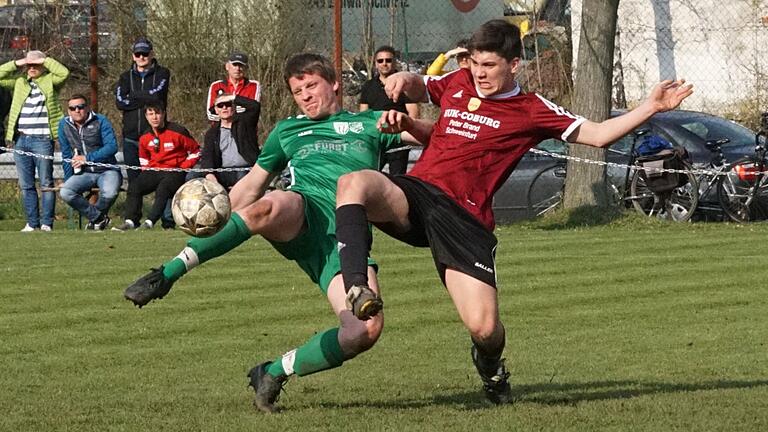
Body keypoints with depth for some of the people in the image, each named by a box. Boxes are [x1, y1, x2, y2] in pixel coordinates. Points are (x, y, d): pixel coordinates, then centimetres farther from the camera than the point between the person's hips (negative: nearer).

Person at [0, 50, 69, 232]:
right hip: (21, 140, 5)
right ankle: (32, 223, 12)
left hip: (42, 140, -5)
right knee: (26, 185, 6)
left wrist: (45, 60, -6)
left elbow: (64, 73, -14)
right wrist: (16, 64, 4)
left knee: (46, 184, -3)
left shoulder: (50, 81, 3)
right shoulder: (19, 81, 15)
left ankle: (46, 223, 0)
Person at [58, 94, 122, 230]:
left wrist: (87, 158, -19)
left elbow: (112, 147, -16)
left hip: (106, 171, -3)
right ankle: (98, 218, -6)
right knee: (65, 192, -27)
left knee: (109, 193, -36)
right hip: (83, 173, 3)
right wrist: (68, 179, 11)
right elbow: (66, 155, 14)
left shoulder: (101, 121, -5)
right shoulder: (64, 125, 6)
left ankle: (98, 212, 3)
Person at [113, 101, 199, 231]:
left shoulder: (177, 131, -7)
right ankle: (130, 221, -26)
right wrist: (146, 169, 7)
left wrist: (181, 168, -7)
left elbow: (195, 152, 0)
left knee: (163, 188, -35)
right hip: (154, 171, 5)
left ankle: (149, 221, -40)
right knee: (134, 186, -19)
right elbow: (143, 158, 27)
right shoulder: (145, 138, 8)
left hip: (174, 172, -5)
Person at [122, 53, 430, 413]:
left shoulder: (369, 124, 28)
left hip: (347, 238, 1)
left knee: (367, 330, -25)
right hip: (302, 213, -1)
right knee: (269, 208, -42)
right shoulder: (288, 130, 32)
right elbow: (252, 184, 37)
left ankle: (275, 372, -4)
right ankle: (169, 273, -38)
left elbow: (429, 134, 18)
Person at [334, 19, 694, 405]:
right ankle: (357, 291, -43)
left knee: (484, 327, -13)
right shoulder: (458, 83, 18)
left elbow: (596, 134, 6)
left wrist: (651, 108, -3)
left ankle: (490, 364, 27)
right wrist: (403, 80, 15)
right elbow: (418, 89, 39)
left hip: (465, 218, -2)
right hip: (413, 193, 2)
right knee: (353, 183, -33)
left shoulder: (532, 111, 8)